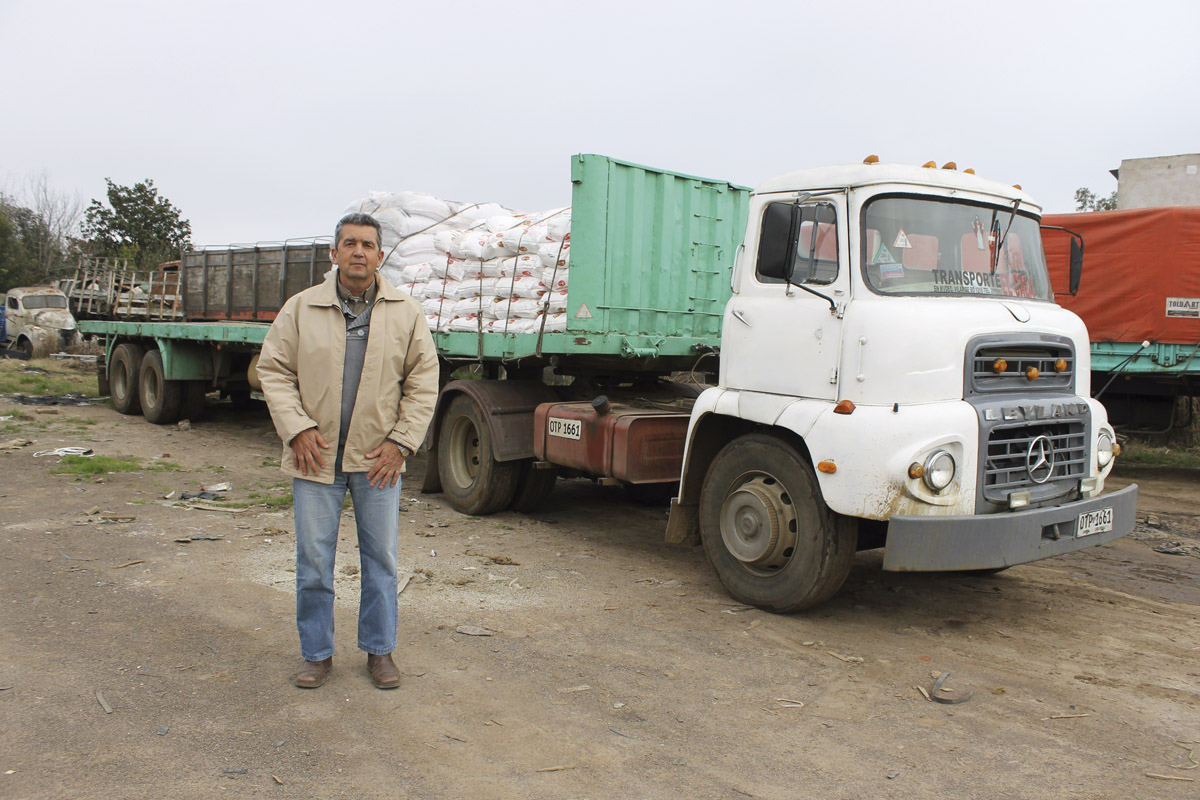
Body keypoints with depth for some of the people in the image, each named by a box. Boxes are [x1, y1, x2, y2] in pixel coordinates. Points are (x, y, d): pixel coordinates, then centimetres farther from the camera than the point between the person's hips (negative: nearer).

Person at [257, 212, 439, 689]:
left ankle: (380, 651, 24)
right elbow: (274, 370, 4)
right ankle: (317, 654, 24)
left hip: (378, 460, 0)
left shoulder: (406, 314, 3)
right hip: (315, 458, 0)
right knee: (313, 561, 7)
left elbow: (423, 381, 2)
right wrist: (297, 428, -7)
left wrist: (400, 442, -6)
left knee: (381, 559, 9)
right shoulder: (301, 309, 3)